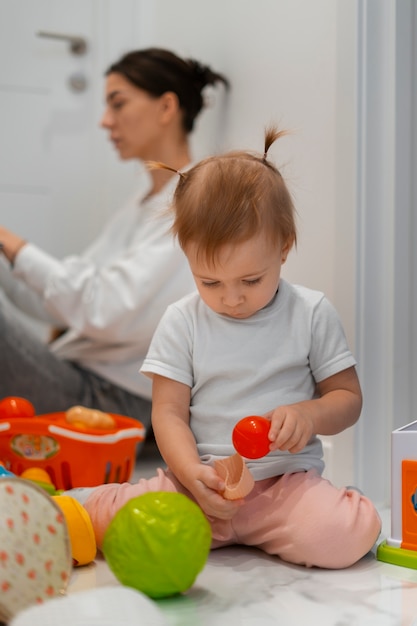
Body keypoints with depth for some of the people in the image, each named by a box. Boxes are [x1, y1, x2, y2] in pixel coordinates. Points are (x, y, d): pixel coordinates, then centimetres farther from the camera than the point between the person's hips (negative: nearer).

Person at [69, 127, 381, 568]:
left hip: (287, 480, 0)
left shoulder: (312, 313, 1)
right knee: (111, 518, -24)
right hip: (198, 480, 0)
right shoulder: (181, 322, 2)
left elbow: (348, 398, 7)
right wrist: (193, 474, -19)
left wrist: (308, 414, -16)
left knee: (347, 536, -29)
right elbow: (168, 412, 0)